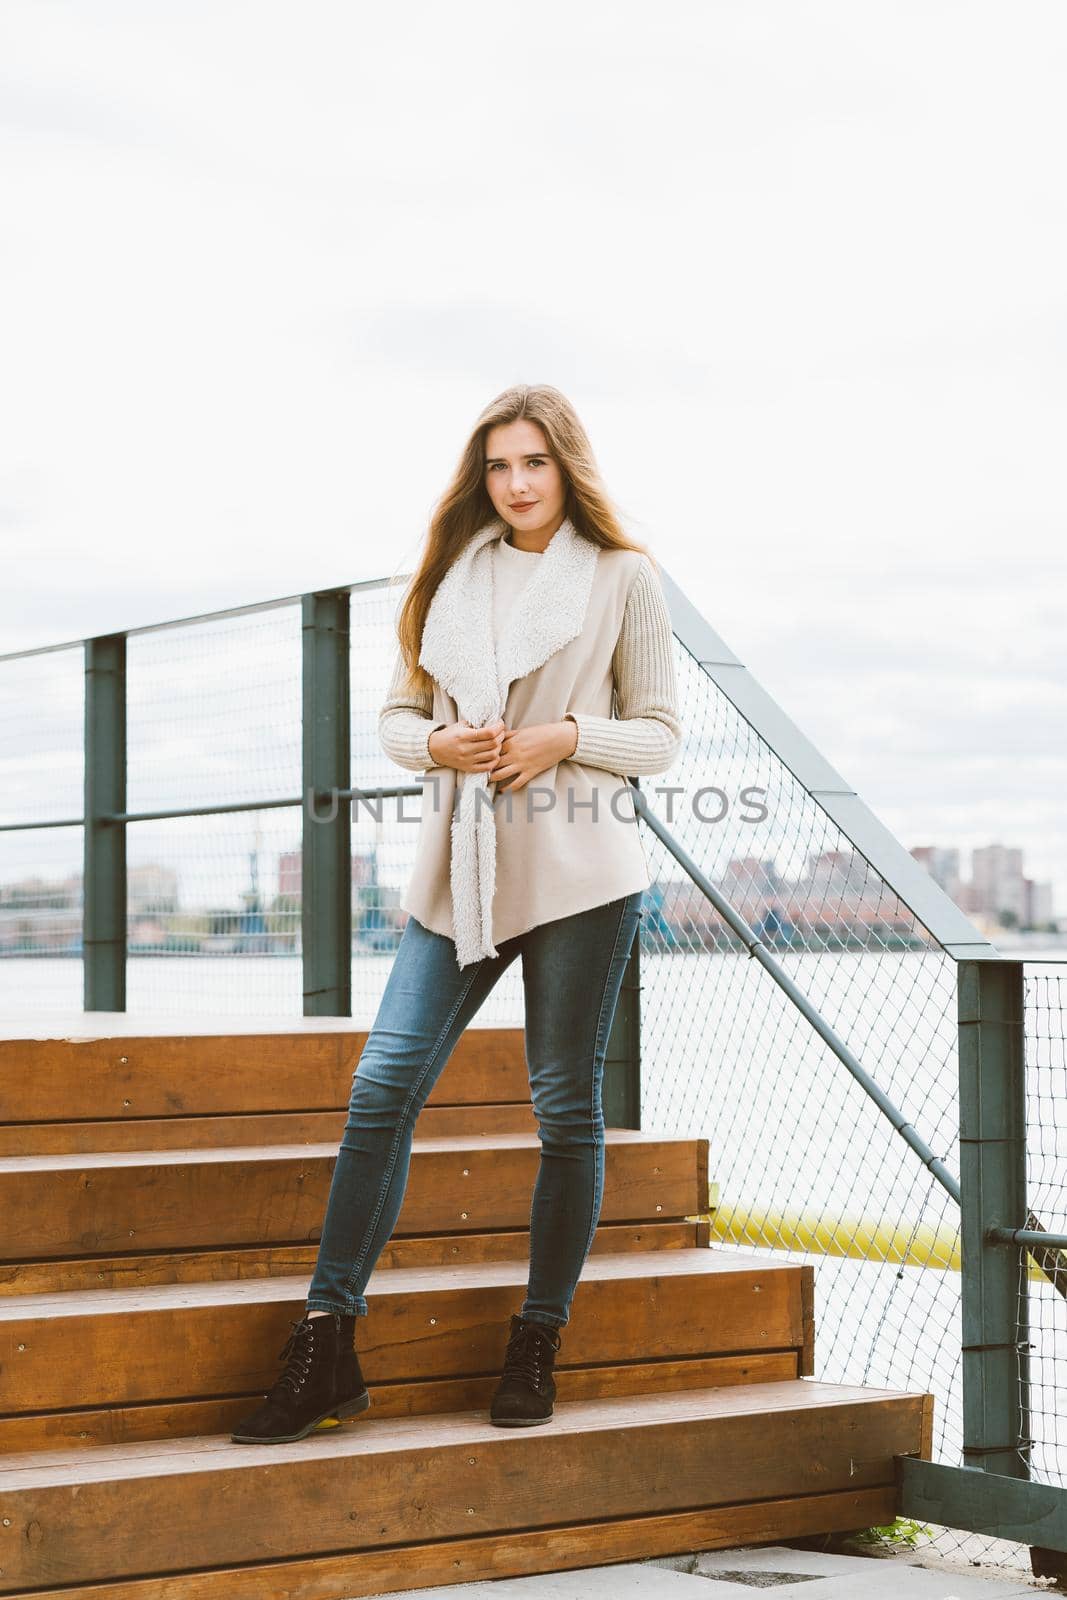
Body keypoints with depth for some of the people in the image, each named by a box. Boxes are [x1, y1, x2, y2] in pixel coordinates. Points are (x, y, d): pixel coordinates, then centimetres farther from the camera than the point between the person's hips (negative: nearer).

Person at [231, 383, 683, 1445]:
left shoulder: (622, 576, 5)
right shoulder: (453, 572, 13)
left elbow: (659, 735, 5)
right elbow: (397, 715, 16)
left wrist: (566, 738, -12)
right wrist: (437, 743, -6)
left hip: (580, 873, -3)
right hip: (459, 870, 3)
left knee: (566, 1106, 3)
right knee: (382, 1086, -6)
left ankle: (536, 1346, 16)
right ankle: (325, 1348, -1)